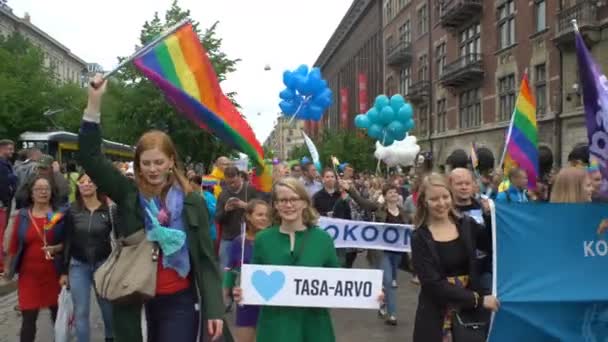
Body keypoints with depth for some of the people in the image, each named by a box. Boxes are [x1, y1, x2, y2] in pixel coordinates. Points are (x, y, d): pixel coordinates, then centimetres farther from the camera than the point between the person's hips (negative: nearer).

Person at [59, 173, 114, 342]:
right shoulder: (72, 210, -1)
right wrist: (64, 271, 1)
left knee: (108, 308, 12)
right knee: (81, 312, 5)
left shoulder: (110, 210, -5)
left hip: (103, 264, -1)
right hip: (78, 265, 1)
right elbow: (67, 241, 2)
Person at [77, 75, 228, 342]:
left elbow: (206, 258, -3)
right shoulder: (128, 194, 0)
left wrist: (214, 309, -8)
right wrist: (94, 102, -16)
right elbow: (89, 157, -8)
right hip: (137, 301, 2)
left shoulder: (192, 202, -3)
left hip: (179, 302, -2)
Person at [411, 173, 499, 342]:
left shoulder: (467, 225, 3)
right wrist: (478, 300, -19)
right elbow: (433, 283, -15)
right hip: (437, 316, -3)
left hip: (471, 310, 3)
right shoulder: (420, 238, -7)